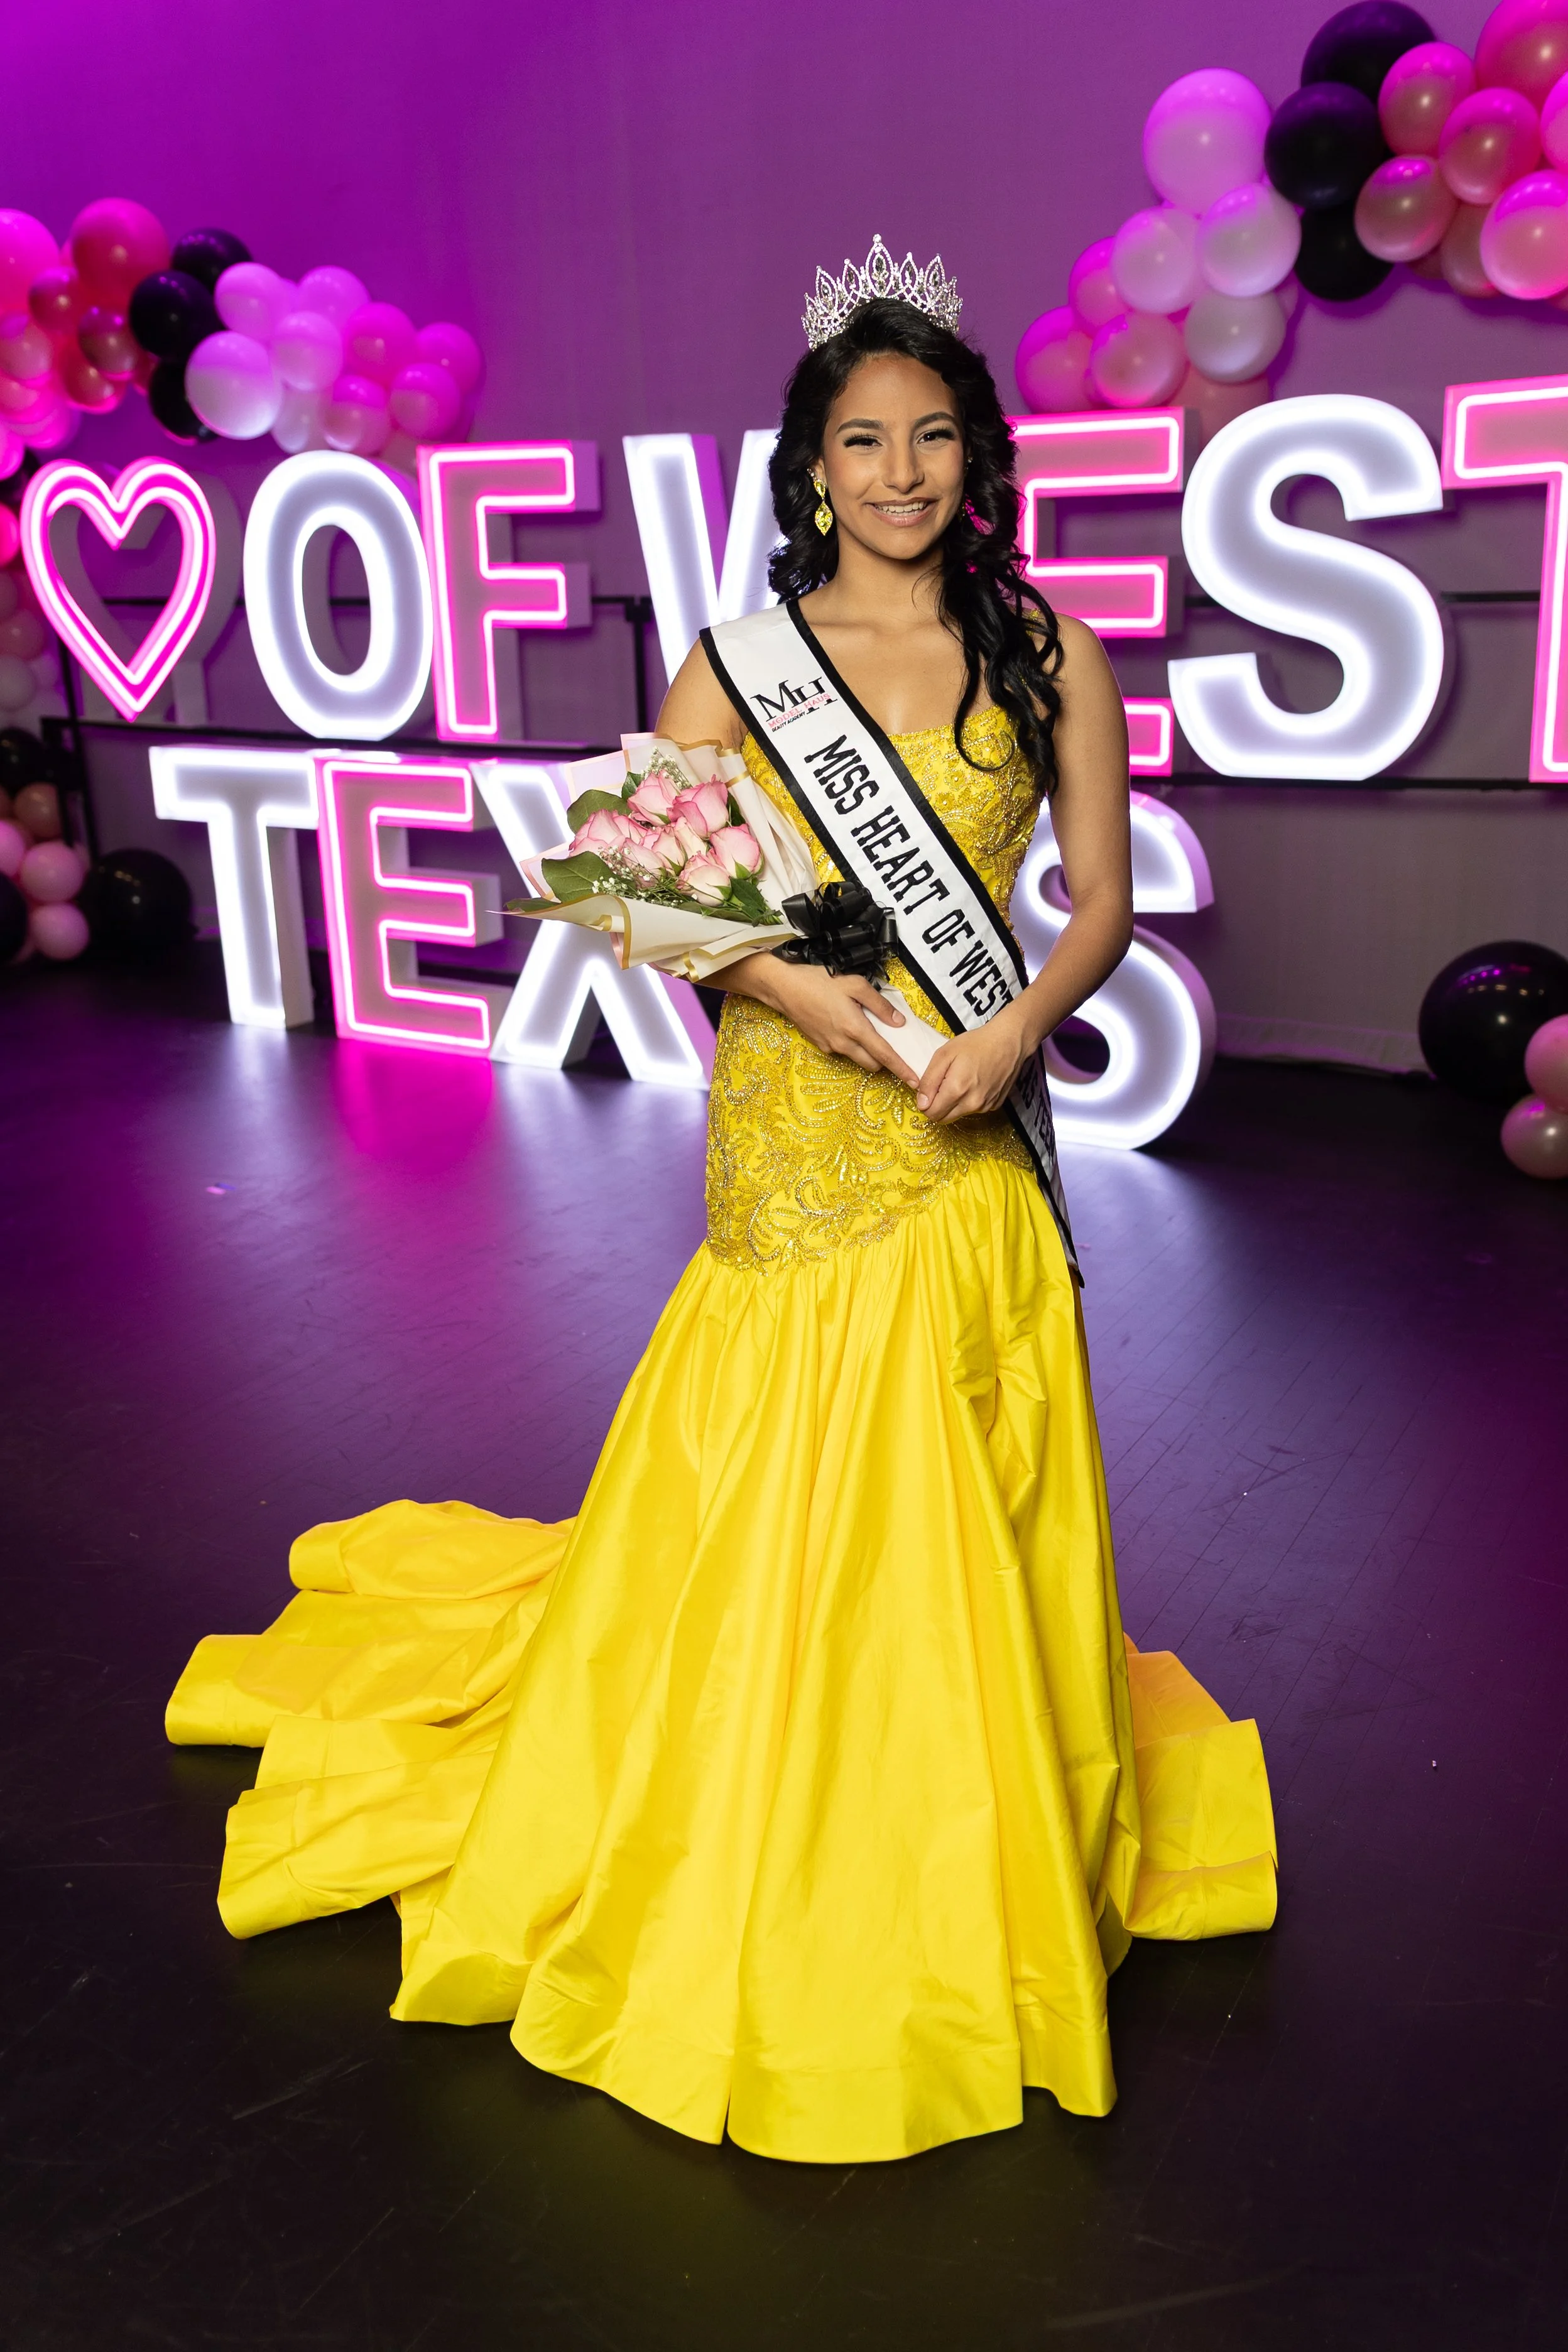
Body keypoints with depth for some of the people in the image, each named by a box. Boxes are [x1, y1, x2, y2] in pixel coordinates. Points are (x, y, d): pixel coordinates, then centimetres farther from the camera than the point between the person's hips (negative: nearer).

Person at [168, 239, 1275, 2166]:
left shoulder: (1051, 656, 5)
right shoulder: (737, 660, 2)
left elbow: (1103, 901, 6)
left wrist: (1021, 1024, -13)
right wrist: (789, 982, -14)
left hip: (968, 1137, 1)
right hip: (792, 1129, -1)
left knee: (957, 1500, 8)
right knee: (769, 1490, 5)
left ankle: (979, 1849, 32)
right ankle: (756, 1857, 29)